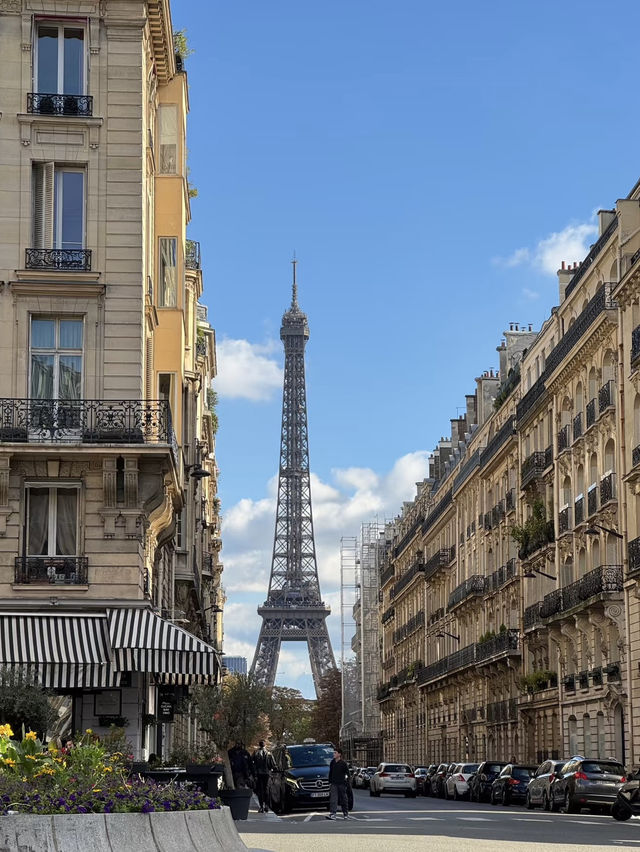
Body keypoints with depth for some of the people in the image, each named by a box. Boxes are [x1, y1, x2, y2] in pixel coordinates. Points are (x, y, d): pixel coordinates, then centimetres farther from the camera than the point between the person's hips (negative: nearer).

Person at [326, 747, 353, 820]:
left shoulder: (343, 763, -6)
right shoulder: (332, 763, 6)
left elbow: (347, 773, -2)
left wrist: (346, 782, -6)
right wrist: (330, 782, 11)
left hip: (341, 784, -3)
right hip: (334, 784, 3)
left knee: (343, 799, 7)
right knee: (333, 799, -10)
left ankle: (346, 814, 18)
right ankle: (332, 814, -17)